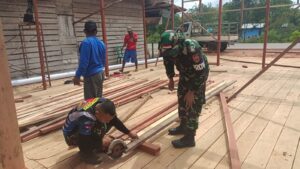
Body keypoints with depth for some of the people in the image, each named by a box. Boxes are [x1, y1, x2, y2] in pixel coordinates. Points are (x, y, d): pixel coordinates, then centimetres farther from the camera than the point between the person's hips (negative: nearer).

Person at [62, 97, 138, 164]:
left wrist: (129, 133, 0)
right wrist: (101, 141, -17)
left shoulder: (104, 103, -20)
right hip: (72, 136, -6)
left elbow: (115, 121, -4)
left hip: (86, 128, 7)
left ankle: (95, 145, 8)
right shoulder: (86, 119, -41)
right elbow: (84, 144, -32)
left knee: (112, 121, -8)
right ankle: (85, 154, -4)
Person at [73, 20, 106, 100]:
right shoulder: (101, 43, 8)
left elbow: (83, 62, -20)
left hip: (91, 75, -8)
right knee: (98, 98, 15)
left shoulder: (86, 42, -15)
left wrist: (77, 76, -15)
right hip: (100, 73, 8)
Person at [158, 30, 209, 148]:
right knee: (181, 99, 14)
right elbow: (167, 62, 4)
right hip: (185, 74, 7)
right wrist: (171, 79, 9)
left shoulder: (191, 49, -38)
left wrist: (191, 92, -26)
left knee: (193, 104, -7)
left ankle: (189, 137, 1)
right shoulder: (168, 48, -18)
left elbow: (200, 72, -32)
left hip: (199, 74, -7)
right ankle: (183, 126, 32)